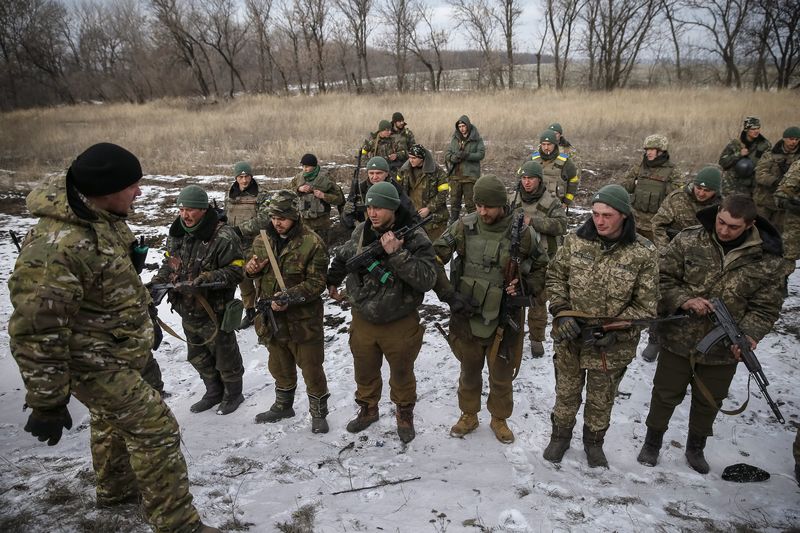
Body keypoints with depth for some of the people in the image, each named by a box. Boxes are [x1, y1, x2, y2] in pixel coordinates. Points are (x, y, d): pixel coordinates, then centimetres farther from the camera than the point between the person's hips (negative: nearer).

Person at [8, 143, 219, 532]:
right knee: (155, 429, -6)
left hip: (109, 350, 10)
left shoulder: (100, 216, -3)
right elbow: (36, 331, -30)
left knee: (112, 418, 27)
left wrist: (142, 316, 27)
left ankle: (115, 488, 51)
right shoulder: (57, 245, -34)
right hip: (96, 363, -10)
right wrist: (48, 401, -23)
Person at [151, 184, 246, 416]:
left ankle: (233, 394, 34)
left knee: (224, 356, 11)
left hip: (214, 311, -7)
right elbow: (169, 262, 15)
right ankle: (214, 392, 43)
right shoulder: (177, 233, 3)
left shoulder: (222, 236, -21)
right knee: (198, 357, 23)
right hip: (187, 310, 8)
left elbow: (236, 270, -21)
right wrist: (158, 280, -2)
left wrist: (207, 279, -31)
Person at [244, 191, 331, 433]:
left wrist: (289, 298, -29)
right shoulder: (262, 240, 2)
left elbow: (317, 283, -18)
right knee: (280, 367, 24)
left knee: (311, 368, 8)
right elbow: (257, 273, 16)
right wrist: (250, 268, -8)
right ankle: (283, 406, 44)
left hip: (303, 319, -6)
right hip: (272, 317, 6)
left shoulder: (312, 243, -16)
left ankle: (318, 412, 27)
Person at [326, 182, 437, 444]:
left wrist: (396, 253, -34)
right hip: (363, 320, 4)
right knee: (364, 372, 22)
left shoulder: (414, 238, -19)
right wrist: (332, 282, 20)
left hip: (400, 323, -4)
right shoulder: (361, 232, -4)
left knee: (401, 374, 18)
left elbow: (427, 279, -30)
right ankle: (368, 409, 47)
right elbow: (341, 257, 16)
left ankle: (405, 414, 43)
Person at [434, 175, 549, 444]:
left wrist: (525, 287, -12)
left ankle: (499, 418, 41)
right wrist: (447, 293, -14)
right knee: (469, 371, 21)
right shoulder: (463, 226, -10)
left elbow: (543, 267, 5)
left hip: (504, 318, -1)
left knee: (501, 375, 16)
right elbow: (434, 258, -7)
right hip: (466, 315, 1)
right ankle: (468, 415, 43)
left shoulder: (523, 233, -11)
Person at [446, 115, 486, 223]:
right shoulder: (454, 138, 9)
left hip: (470, 176, -4)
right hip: (455, 175, 4)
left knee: (470, 203, 2)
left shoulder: (476, 139, -2)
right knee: (454, 202, 12)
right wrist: (455, 157, -15)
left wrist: (467, 155, -22)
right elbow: (447, 154, 7)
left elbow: (481, 154, -9)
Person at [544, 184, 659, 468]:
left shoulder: (643, 253, -14)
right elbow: (555, 276, 2)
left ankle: (594, 441, 45)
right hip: (570, 337, 1)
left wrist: (616, 330, -20)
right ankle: (560, 435, 44)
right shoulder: (576, 240, -9)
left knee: (601, 400, 19)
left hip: (611, 345, -1)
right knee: (566, 392, 20)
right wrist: (562, 313, -11)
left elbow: (646, 306, -9)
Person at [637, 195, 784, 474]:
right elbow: (662, 278, -7)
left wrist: (749, 335, -19)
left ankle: (696, 447, 44)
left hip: (723, 349, 2)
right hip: (679, 340, -1)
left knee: (709, 401, 20)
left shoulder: (766, 260, -8)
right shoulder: (688, 241, -12)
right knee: (666, 395, 14)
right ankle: (652, 442, 36)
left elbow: (767, 306, -3)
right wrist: (684, 300, -23)